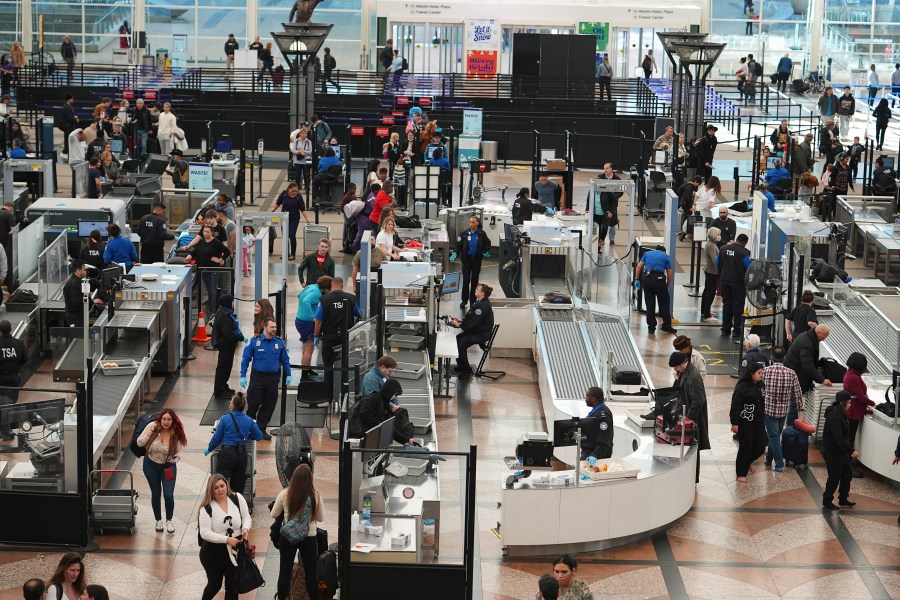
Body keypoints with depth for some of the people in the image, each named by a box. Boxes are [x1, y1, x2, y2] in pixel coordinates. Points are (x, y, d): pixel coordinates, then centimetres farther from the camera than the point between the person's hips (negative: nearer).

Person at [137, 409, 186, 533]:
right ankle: (158, 520, 32)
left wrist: (175, 458, -28)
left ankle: (169, 520, 16)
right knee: (155, 494, 12)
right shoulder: (152, 426, -18)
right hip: (151, 465, 1)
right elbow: (140, 443, -16)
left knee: (168, 495, -8)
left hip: (168, 466, -1)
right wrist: (150, 431, -26)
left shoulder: (176, 434, -17)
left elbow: (178, 453, -6)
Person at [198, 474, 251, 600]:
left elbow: (246, 517, 4)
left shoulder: (237, 498, -6)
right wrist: (227, 539, -26)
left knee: (232, 586, 9)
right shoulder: (206, 508, -14)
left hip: (235, 550, 2)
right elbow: (205, 533, -18)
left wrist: (246, 528, -18)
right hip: (213, 552, -2)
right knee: (215, 584, 15)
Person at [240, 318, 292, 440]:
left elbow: (285, 360, 12)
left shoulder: (279, 342, 3)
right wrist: (243, 376, -5)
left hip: (273, 378, 3)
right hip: (257, 377, -3)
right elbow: (245, 359, -1)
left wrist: (288, 375, 9)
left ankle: (261, 429, 18)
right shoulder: (254, 341, -5)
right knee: (253, 403, 0)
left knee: (269, 405, 6)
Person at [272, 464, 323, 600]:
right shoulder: (315, 496, -13)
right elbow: (321, 518, 2)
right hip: (309, 538, -1)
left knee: (285, 571, 13)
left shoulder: (284, 494, -12)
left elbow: (274, 514, 3)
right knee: (311, 572, 12)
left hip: (288, 537, 1)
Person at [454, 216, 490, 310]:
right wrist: (455, 253, -17)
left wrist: (486, 252, -9)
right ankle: (464, 300, 8)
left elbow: (487, 244, 8)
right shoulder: (464, 234, -4)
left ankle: (473, 300, 17)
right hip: (467, 259, 0)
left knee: (474, 280, 7)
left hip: (477, 259, 0)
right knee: (466, 280, -3)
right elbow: (458, 245, -1)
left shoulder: (481, 234, -4)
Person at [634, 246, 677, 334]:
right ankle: (667, 326, 9)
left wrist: (637, 279, 10)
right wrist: (667, 286, 21)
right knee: (664, 303, 8)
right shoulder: (666, 256, 16)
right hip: (659, 278, -3)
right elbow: (669, 274, 11)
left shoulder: (647, 254, 22)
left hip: (646, 277, 3)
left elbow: (639, 266, 10)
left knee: (650, 304, 10)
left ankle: (651, 327, 10)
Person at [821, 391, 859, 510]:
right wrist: (851, 451, -30)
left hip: (841, 451, 10)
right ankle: (827, 501, 13)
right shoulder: (834, 417, -24)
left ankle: (843, 499, 28)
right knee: (834, 477, 0)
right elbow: (838, 438, -29)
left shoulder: (840, 415, 8)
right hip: (832, 452, -10)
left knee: (847, 474, 15)